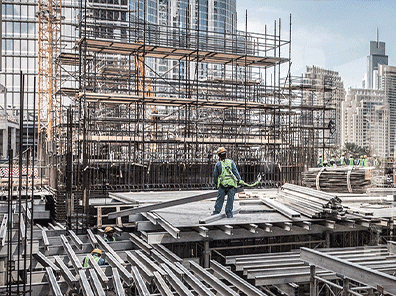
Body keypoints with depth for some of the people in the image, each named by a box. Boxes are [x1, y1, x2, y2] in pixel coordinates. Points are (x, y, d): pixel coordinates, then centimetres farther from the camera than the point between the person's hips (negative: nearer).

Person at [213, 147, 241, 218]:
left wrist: (216, 183, 25)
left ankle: (216, 212, 10)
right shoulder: (231, 162, 2)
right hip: (231, 183, -1)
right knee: (230, 199, 5)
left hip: (222, 184, 1)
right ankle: (229, 213, 6)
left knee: (219, 199, 8)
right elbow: (235, 172, 1)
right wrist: (239, 180, 10)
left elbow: (215, 175, 11)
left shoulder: (218, 164, 5)